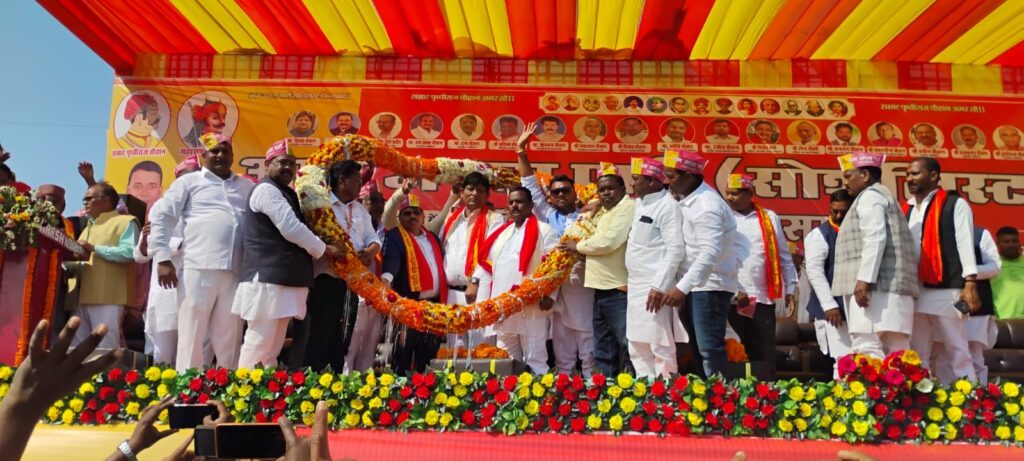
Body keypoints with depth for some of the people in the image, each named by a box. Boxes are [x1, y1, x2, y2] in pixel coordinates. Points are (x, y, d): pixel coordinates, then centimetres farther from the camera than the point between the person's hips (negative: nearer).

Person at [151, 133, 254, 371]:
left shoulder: (247, 186, 19)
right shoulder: (189, 182, 10)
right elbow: (161, 219, 6)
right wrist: (163, 259, -3)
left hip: (236, 271, 3)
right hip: (199, 268, -3)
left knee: (230, 338, 6)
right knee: (192, 334, -1)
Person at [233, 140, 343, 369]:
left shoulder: (285, 193, 23)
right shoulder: (266, 190, -7)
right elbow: (291, 229, -16)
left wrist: (316, 251, 12)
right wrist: (325, 249, -6)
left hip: (282, 279, 10)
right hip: (268, 278, -10)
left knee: (273, 345, 10)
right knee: (259, 342, -9)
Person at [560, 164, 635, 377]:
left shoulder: (628, 207, -8)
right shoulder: (600, 212, 20)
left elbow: (609, 241, -19)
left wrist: (578, 246, -6)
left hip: (619, 290, -9)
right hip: (600, 290, 9)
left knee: (628, 346, -6)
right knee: (603, 349, 15)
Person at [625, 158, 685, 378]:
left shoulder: (667, 206, -12)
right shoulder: (640, 203, 14)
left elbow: (675, 250, -19)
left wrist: (659, 286, -23)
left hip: (655, 287, -9)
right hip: (636, 286, 9)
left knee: (660, 346, -3)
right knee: (637, 347, 13)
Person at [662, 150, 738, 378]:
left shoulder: (706, 206, -19)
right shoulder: (689, 198, 9)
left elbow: (709, 253, -28)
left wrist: (682, 287, -30)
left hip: (710, 285, -10)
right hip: (696, 284, 10)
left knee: (709, 348, -7)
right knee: (699, 347, 16)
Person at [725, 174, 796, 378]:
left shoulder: (769, 217, 9)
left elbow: (784, 256, 12)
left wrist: (790, 289, 8)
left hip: (764, 297, 2)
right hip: (731, 297, -1)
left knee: (765, 352, 9)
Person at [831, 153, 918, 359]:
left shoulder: (870, 196, 0)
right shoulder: (881, 196, 28)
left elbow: (875, 239, -16)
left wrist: (864, 279, -22)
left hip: (876, 286, -10)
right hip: (891, 287, 10)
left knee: (867, 349, -17)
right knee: (895, 352, 4)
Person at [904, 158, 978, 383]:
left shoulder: (955, 205, 3)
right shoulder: (906, 210, 18)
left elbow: (965, 243, -4)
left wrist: (970, 284, -13)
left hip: (946, 290, -5)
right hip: (912, 293, 5)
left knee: (956, 353, 0)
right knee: (916, 354, 6)